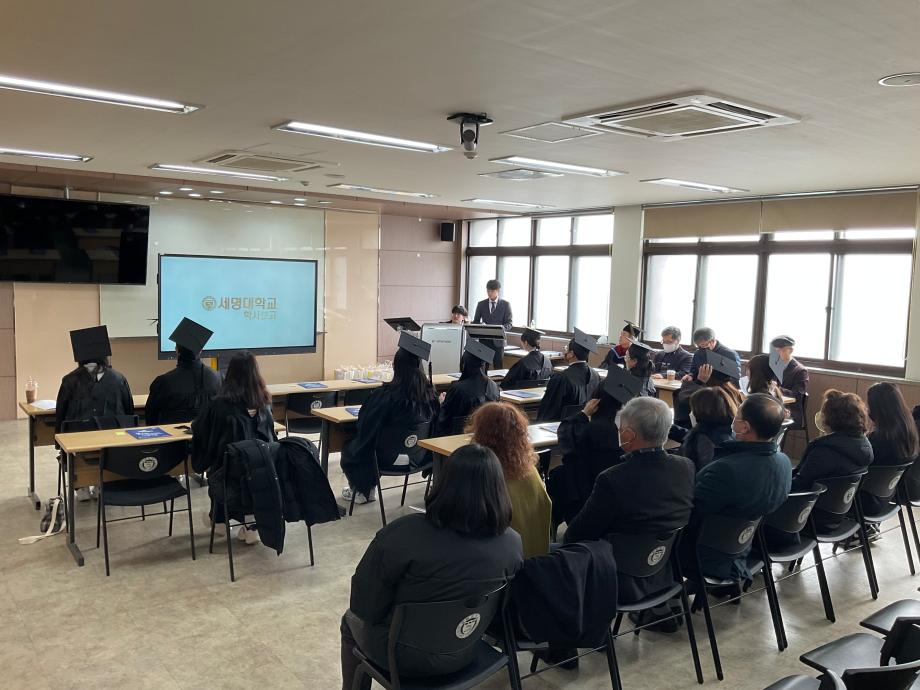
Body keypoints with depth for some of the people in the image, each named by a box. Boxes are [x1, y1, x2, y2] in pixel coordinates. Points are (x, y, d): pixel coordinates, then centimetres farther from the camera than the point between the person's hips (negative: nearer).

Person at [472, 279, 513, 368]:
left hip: (498, 340, -2)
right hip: (484, 340, 2)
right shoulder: (481, 304, 10)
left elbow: (509, 323, 0)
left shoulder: (505, 304, 3)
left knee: (498, 367, 0)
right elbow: (475, 321, 13)